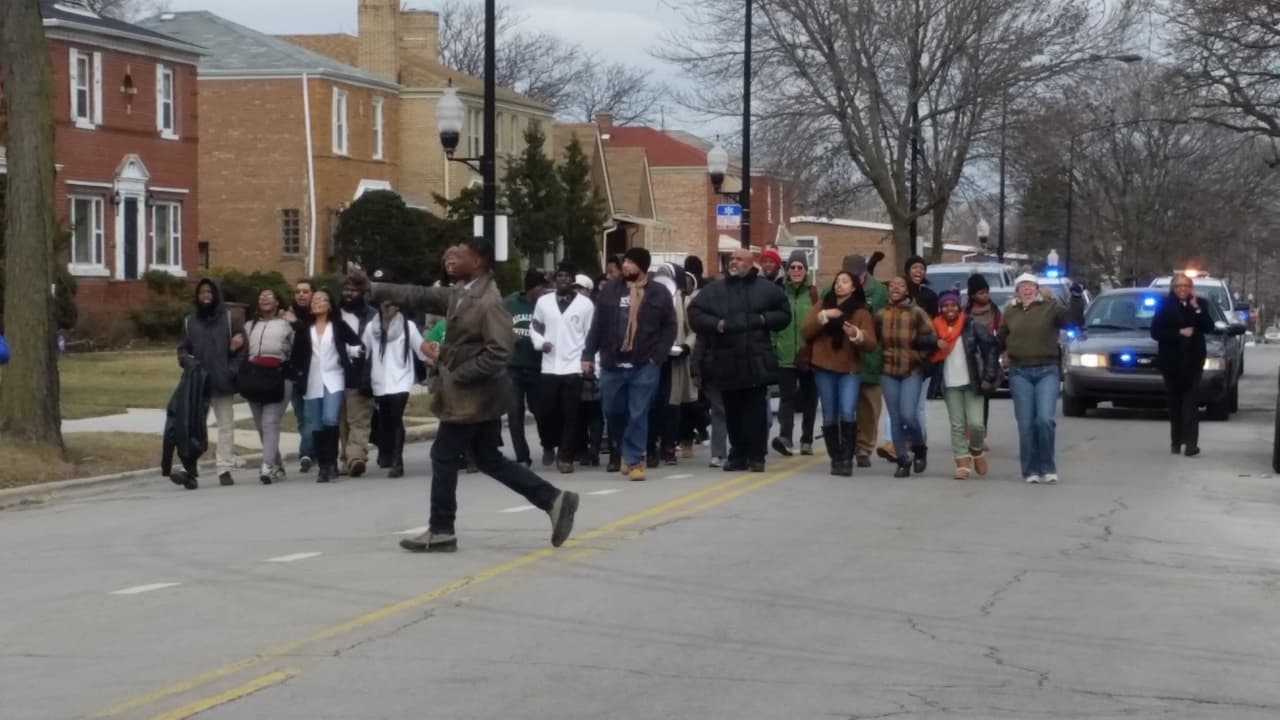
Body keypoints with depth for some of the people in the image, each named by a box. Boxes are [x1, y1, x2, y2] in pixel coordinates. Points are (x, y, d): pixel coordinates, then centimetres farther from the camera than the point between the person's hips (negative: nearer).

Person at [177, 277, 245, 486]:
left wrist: (235, 370, -11)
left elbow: (243, 346, 3)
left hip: (223, 382, -1)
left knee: (226, 425, 2)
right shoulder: (189, 322, 9)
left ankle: (225, 469, 6)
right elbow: (182, 348, 11)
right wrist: (187, 360, -10)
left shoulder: (230, 319, 3)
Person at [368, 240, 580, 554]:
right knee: (489, 459, 12)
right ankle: (554, 500, 12)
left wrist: (460, 374, -21)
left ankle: (441, 531, 10)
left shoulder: (489, 302, -20)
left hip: (471, 396, -9)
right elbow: (423, 296, 15)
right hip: (472, 394, 9)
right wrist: (377, 289, 12)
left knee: (444, 456, 0)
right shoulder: (461, 293, 9)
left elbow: (500, 352, -25)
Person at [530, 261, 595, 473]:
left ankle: (566, 457, 3)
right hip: (549, 367, 2)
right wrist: (540, 343, -4)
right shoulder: (543, 301, 8)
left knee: (570, 415, -2)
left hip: (574, 368, -2)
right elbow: (534, 327, 16)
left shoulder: (585, 304, 2)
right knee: (545, 412, 2)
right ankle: (549, 446, 27)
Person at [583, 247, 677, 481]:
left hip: (644, 366, -2)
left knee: (638, 415, -4)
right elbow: (597, 325, 7)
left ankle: (633, 460, 2)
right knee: (612, 411, 10)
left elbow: (669, 327, 4)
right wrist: (588, 355, 2)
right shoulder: (610, 290, 5)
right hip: (612, 364, 2)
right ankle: (618, 453, 31)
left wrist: (658, 355, -6)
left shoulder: (659, 293, 1)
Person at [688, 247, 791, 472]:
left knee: (756, 411, -1)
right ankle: (738, 455, 15)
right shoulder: (714, 290, 9)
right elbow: (694, 314, 5)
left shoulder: (767, 289, 7)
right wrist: (716, 324, -11)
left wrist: (764, 320, -7)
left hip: (756, 362, -2)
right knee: (733, 413, 6)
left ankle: (756, 456, 5)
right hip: (727, 363, 2)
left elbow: (784, 314, 10)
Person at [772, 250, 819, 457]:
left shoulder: (814, 294, -1)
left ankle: (807, 440, 17)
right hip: (785, 355, 0)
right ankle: (785, 436, -24)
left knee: (809, 398, 8)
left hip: (809, 355, 0)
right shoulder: (780, 292, 6)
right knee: (787, 397, -11)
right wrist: (772, 347, 1)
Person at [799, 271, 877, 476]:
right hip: (824, 368, 2)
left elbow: (870, 343, -5)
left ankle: (847, 459, -11)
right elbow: (805, 331, -1)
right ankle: (835, 459, 12)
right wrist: (822, 316, -15)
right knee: (829, 416, 4)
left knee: (848, 413, -16)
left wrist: (857, 334, -25)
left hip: (849, 369, -2)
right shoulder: (822, 306, 10)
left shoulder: (861, 312, 3)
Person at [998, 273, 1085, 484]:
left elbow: (1074, 318, -12)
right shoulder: (1010, 312, 10)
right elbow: (1000, 339, 21)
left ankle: (1047, 467, 0)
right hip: (1019, 373, 2)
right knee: (1026, 424, 0)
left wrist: (1077, 298, -26)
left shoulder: (1050, 307, 1)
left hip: (1047, 371, -2)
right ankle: (1031, 470, 8)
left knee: (1045, 419, -13)